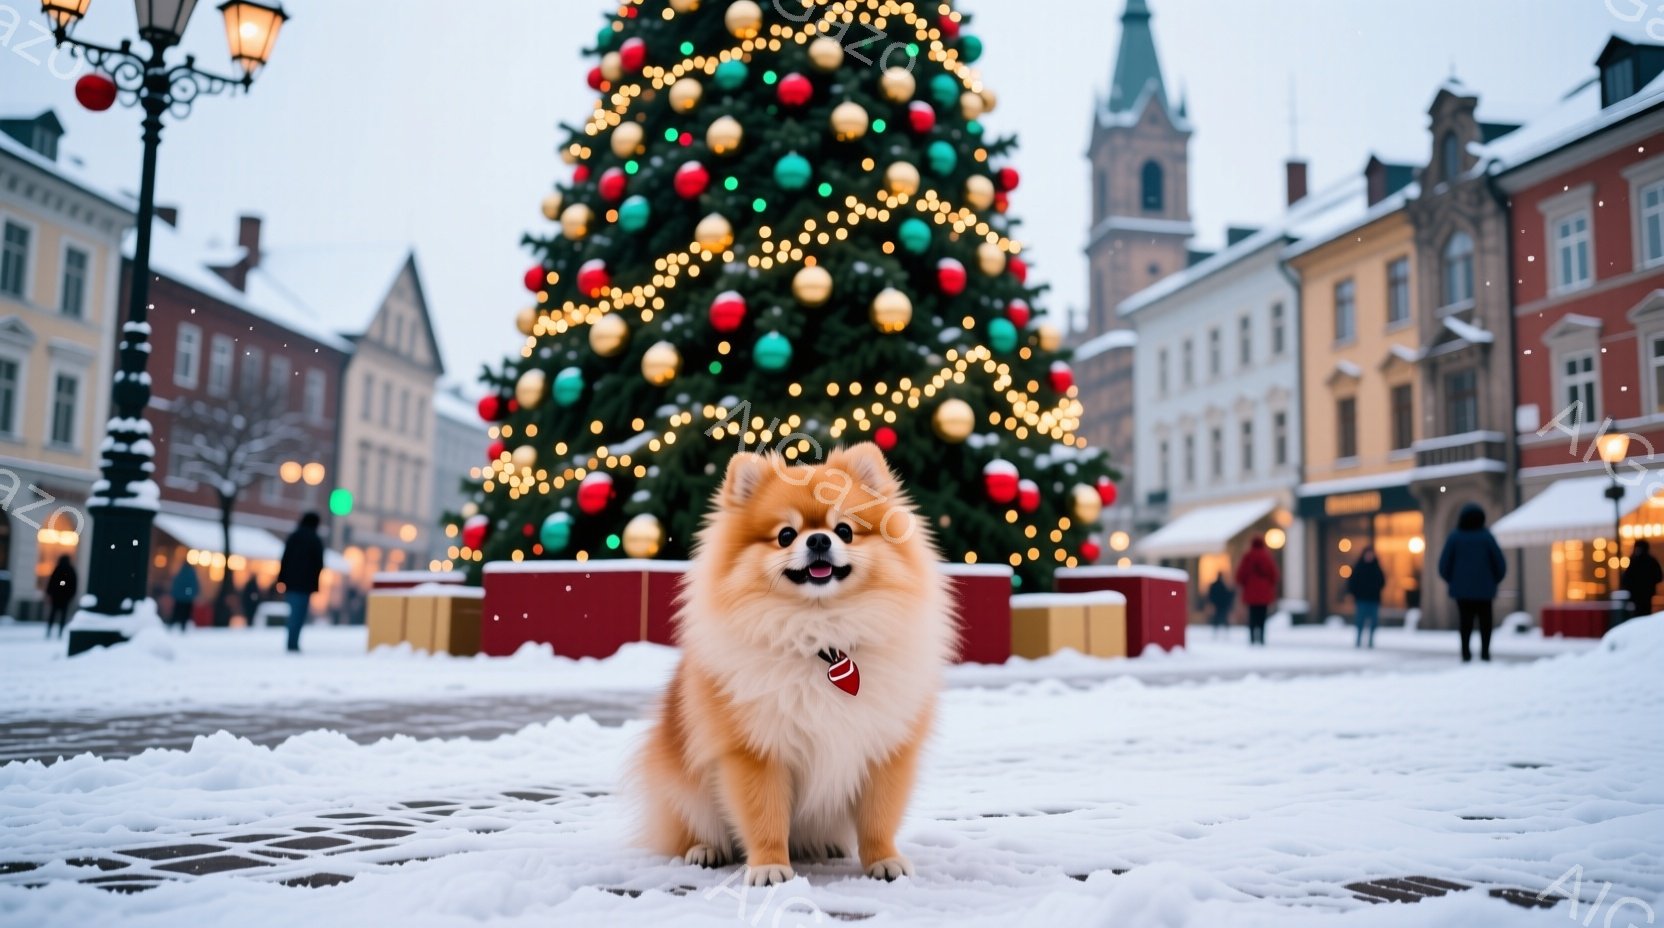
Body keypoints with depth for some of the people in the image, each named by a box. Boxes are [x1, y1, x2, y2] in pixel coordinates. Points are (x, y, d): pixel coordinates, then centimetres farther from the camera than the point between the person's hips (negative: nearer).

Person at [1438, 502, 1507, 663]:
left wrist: (1452, 581, 11)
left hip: (1461, 589, 1)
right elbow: (1500, 563, -4)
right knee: (1485, 622, 10)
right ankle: (1485, 652, 4)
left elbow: (1444, 565, -5)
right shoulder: (1486, 537, -5)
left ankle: (1466, 652, -3)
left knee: (1466, 622, 6)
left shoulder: (1454, 537, -4)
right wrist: (1495, 581, 12)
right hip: (1484, 589, -1)